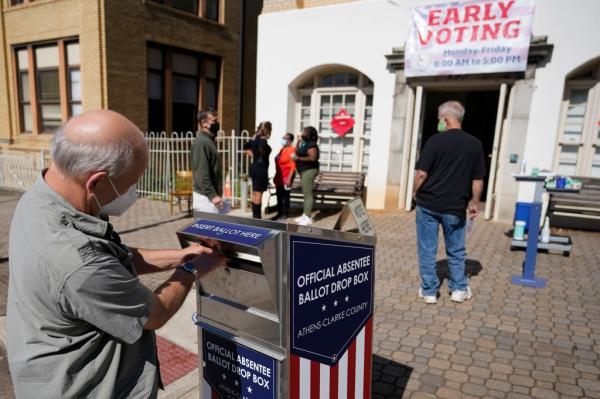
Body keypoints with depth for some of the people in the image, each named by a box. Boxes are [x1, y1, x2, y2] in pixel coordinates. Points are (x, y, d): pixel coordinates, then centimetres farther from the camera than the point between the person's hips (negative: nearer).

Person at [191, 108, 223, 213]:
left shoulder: (209, 141, 16)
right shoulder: (201, 142, -15)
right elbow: (202, 174, -22)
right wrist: (212, 195, -25)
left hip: (210, 196, 10)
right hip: (205, 197, -10)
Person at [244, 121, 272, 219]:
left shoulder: (255, 138, 10)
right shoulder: (263, 140, -16)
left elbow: (246, 147, 22)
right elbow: (262, 148, -38)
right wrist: (263, 155, -18)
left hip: (254, 167, 9)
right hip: (261, 169, -9)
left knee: (254, 193, 14)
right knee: (258, 194, -3)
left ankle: (254, 215, 23)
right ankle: (257, 216, 2)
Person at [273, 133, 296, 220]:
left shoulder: (291, 150, -13)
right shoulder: (282, 149, 13)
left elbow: (293, 166, -17)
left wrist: (289, 179, -21)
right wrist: (276, 176, 18)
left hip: (286, 178, -8)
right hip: (279, 177, 8)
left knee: (285, 196, 1)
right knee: (279, 196, 13)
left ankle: (285, 214, 11)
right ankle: (279, 213, 24)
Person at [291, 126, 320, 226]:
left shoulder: (311, 144, -14)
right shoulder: (304, 143, 15)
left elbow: (313, 158, -24)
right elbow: (297, 152, 19)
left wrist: (299, 158, -20)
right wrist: (298, 142, 8)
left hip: (309, 170, -10)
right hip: (304, 171, 10)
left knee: (308, 194, -10)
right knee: (306, 193, 13)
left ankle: (308, 217, -8)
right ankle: (305, 214, 19)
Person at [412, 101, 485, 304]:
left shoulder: (435, 140, -10)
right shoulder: (475, 144, 0)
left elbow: (422, 173, -12)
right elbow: (478, 179, 3)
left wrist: (416, 193, 4)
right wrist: (474, 203, 14)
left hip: (428, 204, -2)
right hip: (456, 206, 3)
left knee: (427, 249, 8)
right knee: (456, 250, 18)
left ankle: (429, 290, 14)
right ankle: (459, 288, 25)